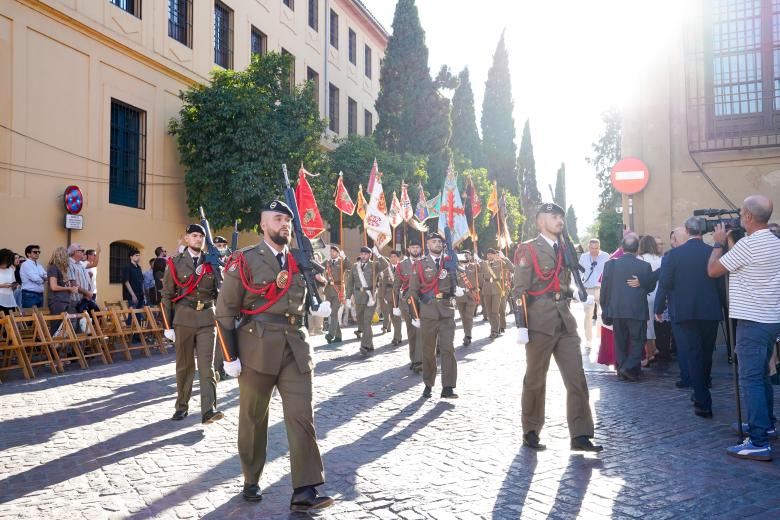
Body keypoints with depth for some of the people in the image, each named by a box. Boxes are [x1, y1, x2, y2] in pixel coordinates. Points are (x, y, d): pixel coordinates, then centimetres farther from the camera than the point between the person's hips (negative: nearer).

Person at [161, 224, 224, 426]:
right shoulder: (176, 263, 3)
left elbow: (219, 292, 14)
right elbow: (166, 295, 3)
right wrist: (168, 326, -1)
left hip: (207, 319, 1)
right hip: (183, 319, -1)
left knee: (207, 365, -6)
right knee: (184, 365, 8)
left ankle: (208, 410, -9)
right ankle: (182, 406, 21)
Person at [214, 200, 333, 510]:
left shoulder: (299, 261, 12)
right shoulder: (245, 261, -2)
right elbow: (225, 310, -4)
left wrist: (320, 306, 5)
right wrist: (230, 356, -8)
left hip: (295, 348, 4)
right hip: (257, 349, -3)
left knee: (302, 417, -4)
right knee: (253, 417, 10)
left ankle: (304, 492, 0)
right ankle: (251, 482, 29)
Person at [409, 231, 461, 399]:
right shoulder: (420, 264, 5)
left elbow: (457, 283, 21)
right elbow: (413, 289, 5)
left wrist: (457, 290, -2)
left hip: (447, 312, 1)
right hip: (428, 313, -1)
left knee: (448, 348, -7)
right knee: (428, 350, 6)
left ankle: (448, 388, -4)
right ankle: (428, 385, 19)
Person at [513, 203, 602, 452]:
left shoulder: (564, 250, 16)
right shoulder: (529, 249, -4)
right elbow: (519, 290, -9)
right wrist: (521, 326, -14)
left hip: (565, 324, 6)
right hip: (540, 325, -6)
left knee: (577, 378, 1)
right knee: (535, 380, 6)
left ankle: (580, 436, 7)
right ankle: (530, 432, 20)